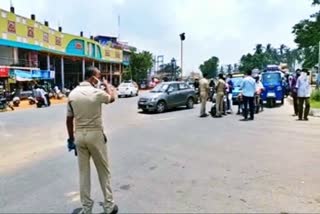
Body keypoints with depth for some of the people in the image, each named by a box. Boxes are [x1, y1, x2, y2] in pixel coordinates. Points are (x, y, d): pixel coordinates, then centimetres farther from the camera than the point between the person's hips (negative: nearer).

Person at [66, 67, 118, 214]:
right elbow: (112, 98, 9)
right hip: (95, 134, -4)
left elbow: (69, 119, 5)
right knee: (104, 171, 9)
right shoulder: (97, 93, -12)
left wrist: (71, 137, 15)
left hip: (79, 135, 4)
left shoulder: (72, 94, 1)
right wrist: (107, 85, 25)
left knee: (83, 172, 12)